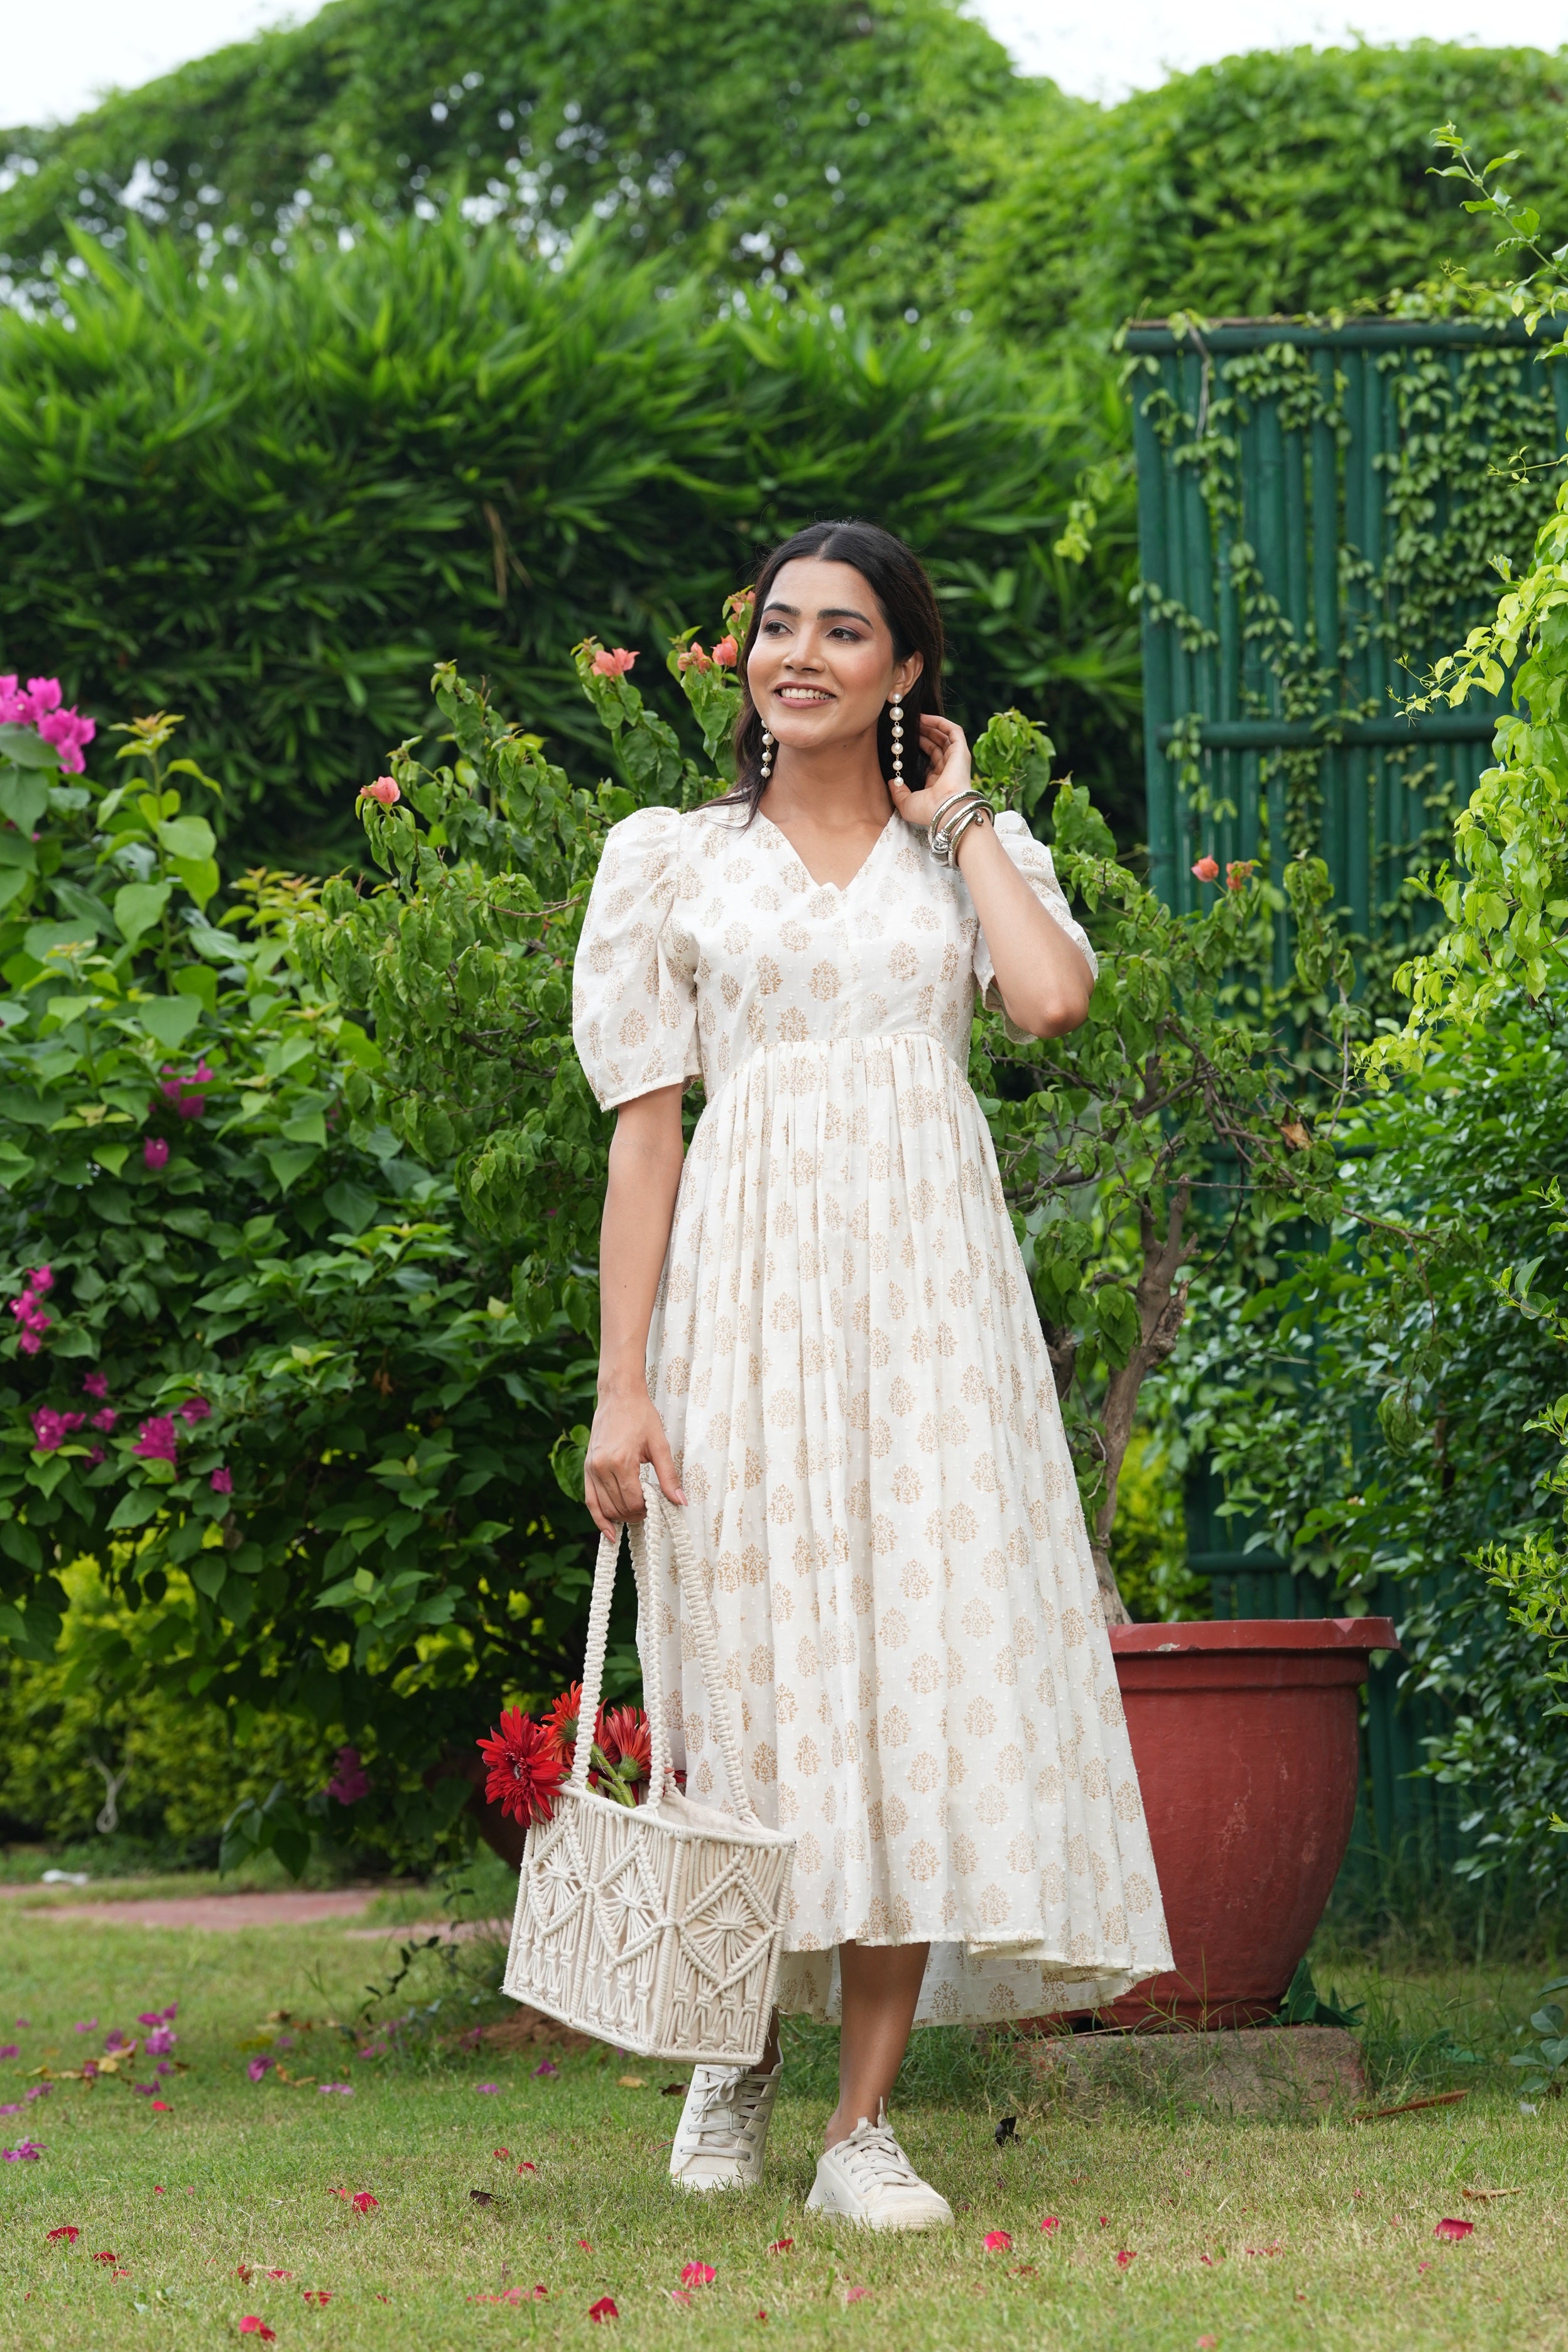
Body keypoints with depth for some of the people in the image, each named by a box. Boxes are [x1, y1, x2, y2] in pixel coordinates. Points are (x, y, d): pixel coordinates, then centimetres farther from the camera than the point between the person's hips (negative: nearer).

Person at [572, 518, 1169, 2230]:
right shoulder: (672, 859, 10)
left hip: (928, 1293, 1)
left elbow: (1054, 997, -10)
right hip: (750, 1289, -1)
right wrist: (623, 1385, -4)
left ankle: (864, 2120, -4)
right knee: (755, 1661, -2)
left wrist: (958, 820, 3)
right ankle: (737, 2056, 22)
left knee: (924, 1672, -6)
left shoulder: (974, 853, 13)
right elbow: (646, 1126, 4)